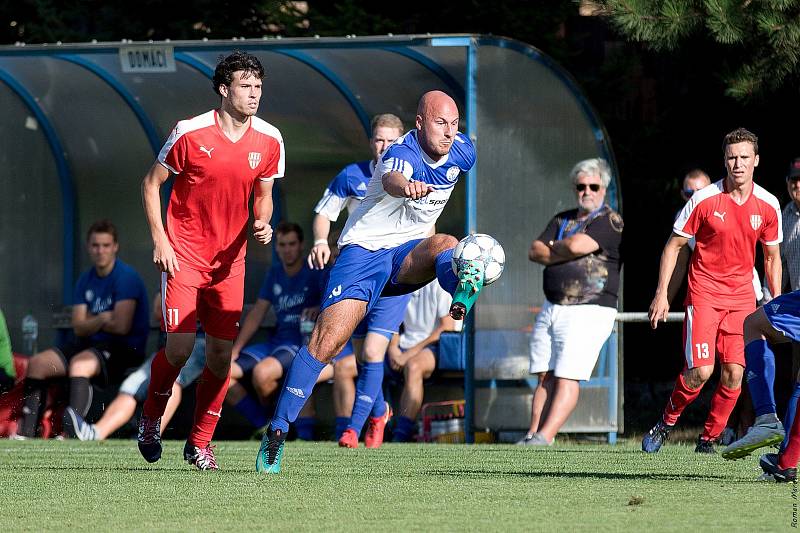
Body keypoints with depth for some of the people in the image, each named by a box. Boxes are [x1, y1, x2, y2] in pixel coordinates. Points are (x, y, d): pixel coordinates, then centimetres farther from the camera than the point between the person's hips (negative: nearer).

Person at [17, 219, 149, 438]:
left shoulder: (126, 277, -11)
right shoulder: (86, 280, 12)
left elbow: (122, 326, -18)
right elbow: (78, 328, 6)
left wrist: (93, 321, -1)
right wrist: (103, 319, -13)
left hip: (125, 348, -8)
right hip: (92, 344, 8)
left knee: (79, 364, -36)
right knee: (37, 363, -4)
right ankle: (26, 434, -8)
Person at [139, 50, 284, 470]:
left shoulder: (269, 141, 0)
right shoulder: (190, 133, -11)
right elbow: (151, 183, -1)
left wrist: (262, 224, -7)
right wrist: (159, 240, -8)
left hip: (229, 259, 4)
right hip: (183, 255, -4)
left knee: (222, 352, -1)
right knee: (179, 347, -12)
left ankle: (199, 443, 14)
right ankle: (150, 419, 16)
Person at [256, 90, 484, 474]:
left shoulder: (461, 150, -1)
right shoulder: (403, 152, -22)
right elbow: (390, 178, -48)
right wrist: (404, 185, -72)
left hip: (408, 254, 5)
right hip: (364, 250, -5)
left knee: (446, 245, -31)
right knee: (327, 341, -15)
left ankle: (463, 294, -64)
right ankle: (277, 432, -8)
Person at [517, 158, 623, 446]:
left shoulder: (610, 222, -5)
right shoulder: (562, 220, 18)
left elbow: (577, 245, -18)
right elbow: (534, 252, 8)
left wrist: (553, 248, 2)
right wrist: (565, 252, -7)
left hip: (589, 312, -7)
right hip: (551, 310, 7)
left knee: (567, 378, -13)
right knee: (545, 377, 4)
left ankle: (543, 438, -18)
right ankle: (532, 435, 4)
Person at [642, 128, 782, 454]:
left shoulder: (768, 206, 1)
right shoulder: (704, 200, -8)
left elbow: (772, 256, 13)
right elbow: (674, 244, 0)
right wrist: (662, 293, -3)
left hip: (742, 297, 3)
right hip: (704, 292, -3)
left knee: (734, 372, -6)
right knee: (700, 371, -14)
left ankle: (708, 440, 10)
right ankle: (666, 424, 11)